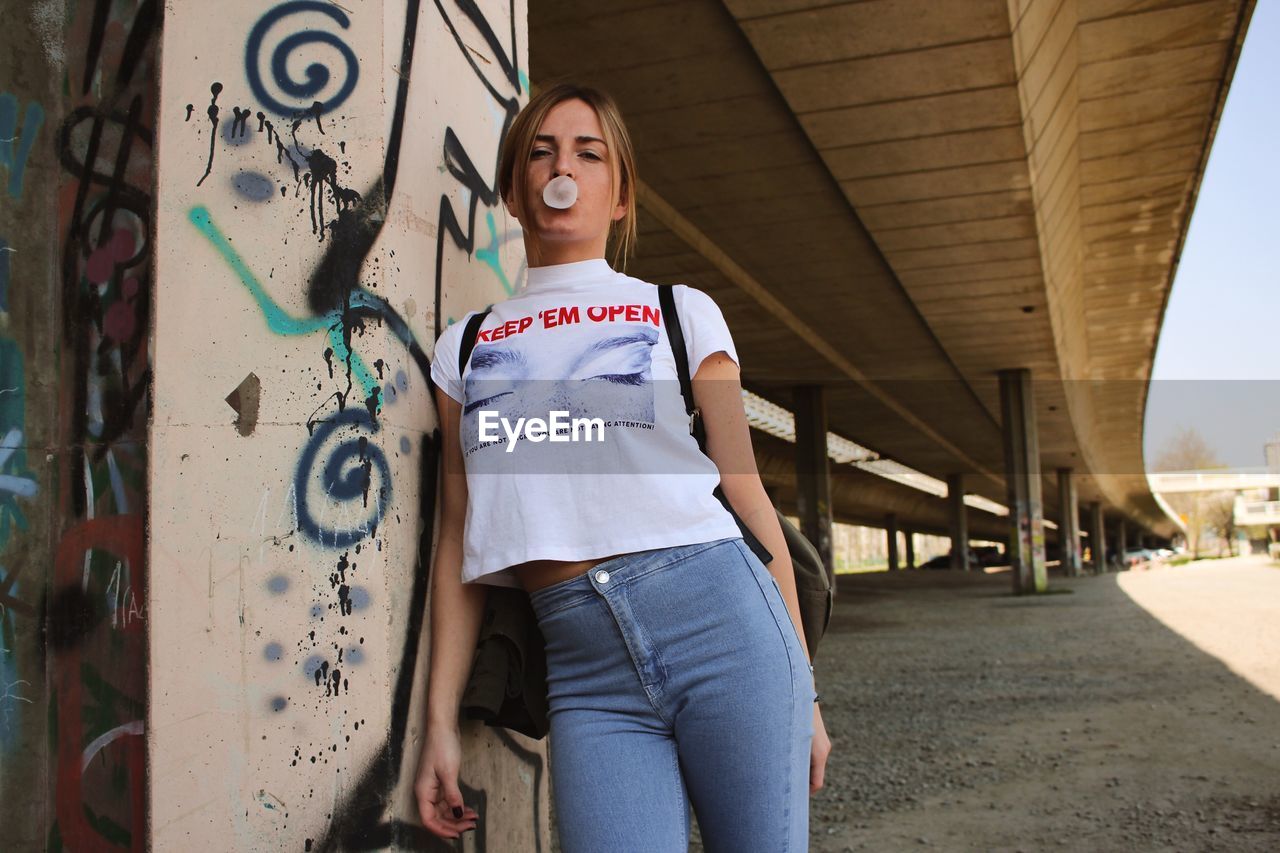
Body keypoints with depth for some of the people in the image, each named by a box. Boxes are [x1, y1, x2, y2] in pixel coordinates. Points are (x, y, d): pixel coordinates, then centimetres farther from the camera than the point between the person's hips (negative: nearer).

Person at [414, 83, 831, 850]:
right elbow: (461, 540, 12)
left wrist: (802, 689, 6)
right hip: (586, 671, 1)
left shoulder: (681, 312, 11)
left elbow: (747, 495, 7)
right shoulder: (465, 348, 16)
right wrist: (441, 720, 8)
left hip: (719, 615, -1)